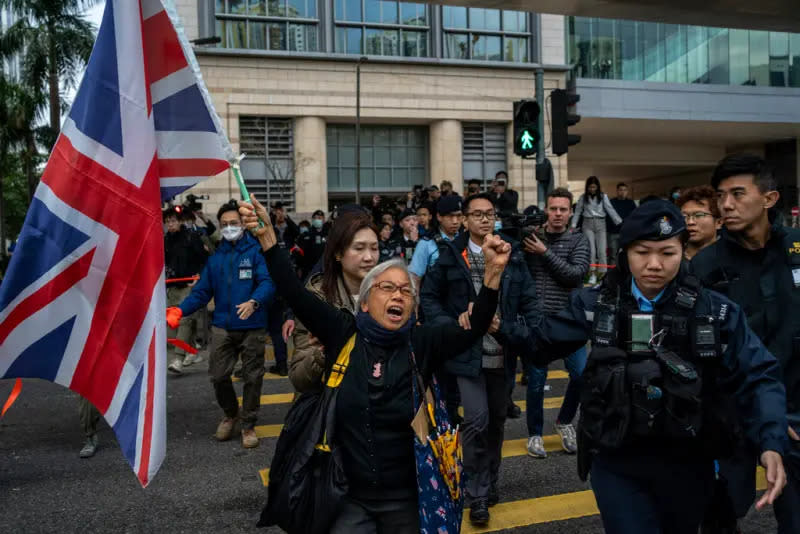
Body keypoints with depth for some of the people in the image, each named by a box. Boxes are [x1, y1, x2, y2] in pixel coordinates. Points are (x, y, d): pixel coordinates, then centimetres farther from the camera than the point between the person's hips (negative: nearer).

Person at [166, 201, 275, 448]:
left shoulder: (256, 251, -6)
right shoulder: (216, 257, 9)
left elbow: (267, 282, -17)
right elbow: (202, 291, 7)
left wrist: (254, 302, -35)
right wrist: (180, 310, -8)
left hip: (252, 326, -3)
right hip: (222, 327, 4)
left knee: (252, 377, 7)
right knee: (218, 375, 4)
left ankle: (248, 424, 25)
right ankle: (230, 414, 33)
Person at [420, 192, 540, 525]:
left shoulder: (513, 256, 5)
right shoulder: (450, 255, -2)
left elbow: (528, 301, 4)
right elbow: (428, 296, 1)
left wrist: (524, 337, -11)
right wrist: (450, 325, -13)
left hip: (501, 353, 4)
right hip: (467, 351, -3)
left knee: (497, 420, 15)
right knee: (477, 420, -9)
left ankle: (490, 484, 35)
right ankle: (477, 495, 8)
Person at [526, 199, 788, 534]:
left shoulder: (715, 311, -9)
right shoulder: (595, 304, -7)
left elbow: (757, 378, -9)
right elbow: (539, 344, -3)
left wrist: (771, 443, -23)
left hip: (687, 462, 2)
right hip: (616, 461, -1)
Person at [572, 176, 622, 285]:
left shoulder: (603, 196, 1)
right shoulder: (583, 197, 4)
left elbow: (611, 210, -4)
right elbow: (578, 212, 8)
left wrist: (620, 222, -11)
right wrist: (573, 225, 2)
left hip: (600, 224, 0)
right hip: (588, 224, 0)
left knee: (602, 250, -4)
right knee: (591, 249, -8)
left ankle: (603, 274, 0)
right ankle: (593, 274, -2)